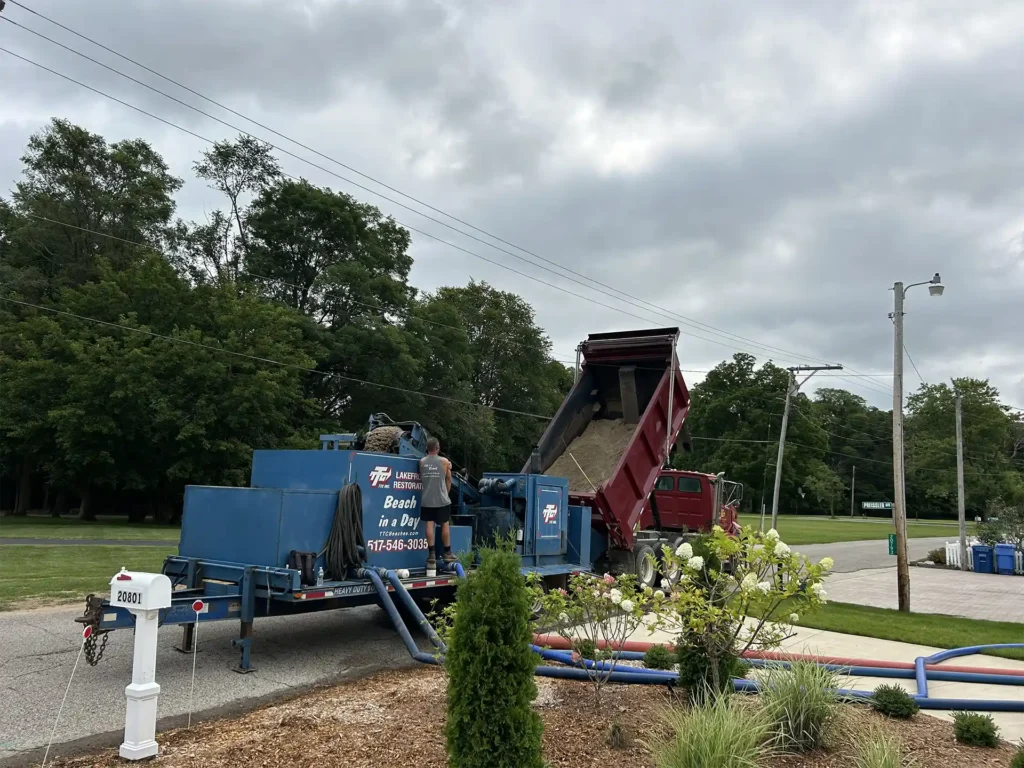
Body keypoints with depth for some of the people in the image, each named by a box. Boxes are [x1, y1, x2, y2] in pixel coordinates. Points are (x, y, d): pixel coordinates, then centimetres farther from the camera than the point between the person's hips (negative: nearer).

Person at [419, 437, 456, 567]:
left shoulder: (421, 462, 4)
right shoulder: (444, 461, -2)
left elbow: (420, 478, 13)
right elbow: (449, 480, 6)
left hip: (427, 500, 2)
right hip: (442, 499, -2)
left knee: (429, 525, 1)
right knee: (445, 525, 8)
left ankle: (431, 554, 0)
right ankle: (447, 553, 15)